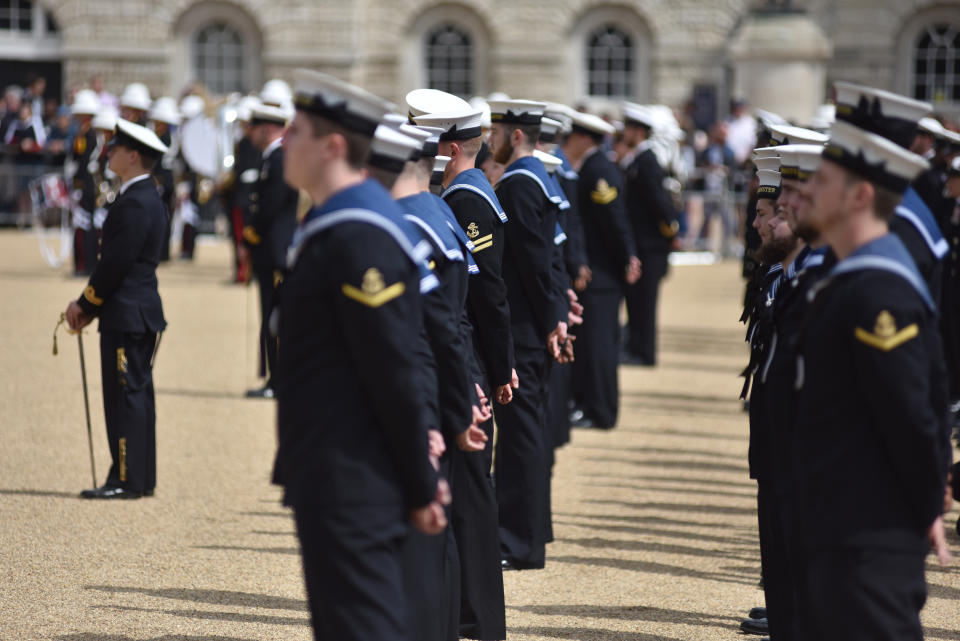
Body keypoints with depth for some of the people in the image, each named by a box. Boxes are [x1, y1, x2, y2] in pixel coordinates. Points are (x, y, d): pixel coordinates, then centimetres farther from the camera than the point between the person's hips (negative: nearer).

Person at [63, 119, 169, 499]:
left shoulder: (135, 204, -17)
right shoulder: (147, 198, 15)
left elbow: (116, 263, -19)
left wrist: (86, 304, -9)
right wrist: (89, 305, 14)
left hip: (127, 316, -10)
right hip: (141, 314, 10)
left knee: (126, 395, -7)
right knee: (136, 395, 12)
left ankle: (127, 480, -5)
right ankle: (141, 479, 16)